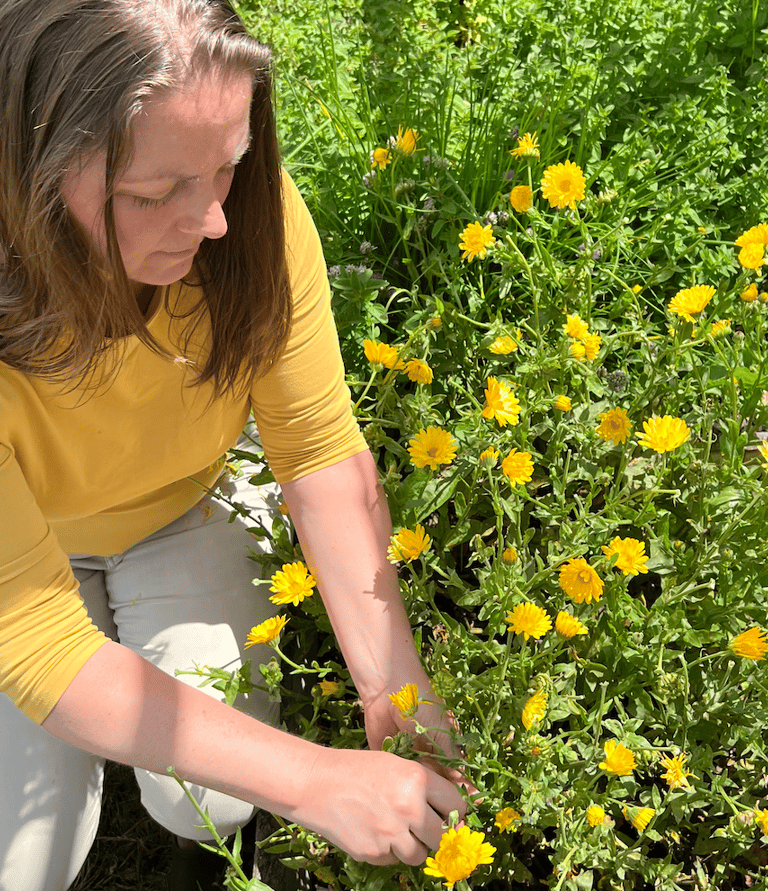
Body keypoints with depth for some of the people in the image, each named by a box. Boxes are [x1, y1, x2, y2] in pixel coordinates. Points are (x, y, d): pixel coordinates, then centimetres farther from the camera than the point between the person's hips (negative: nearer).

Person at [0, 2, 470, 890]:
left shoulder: (251, 215, -30)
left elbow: (322, 450, -20)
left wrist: (394, 691, -29)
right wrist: (314, 779, -38)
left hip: (187, 513, 2)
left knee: (214, 809, -8)